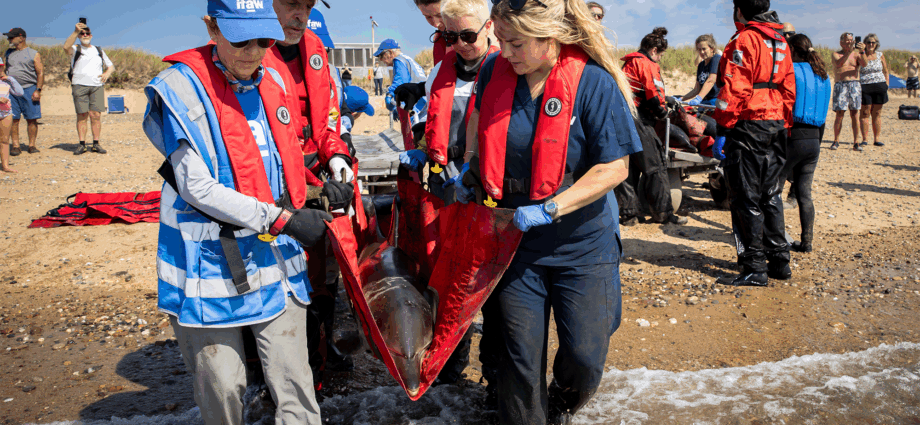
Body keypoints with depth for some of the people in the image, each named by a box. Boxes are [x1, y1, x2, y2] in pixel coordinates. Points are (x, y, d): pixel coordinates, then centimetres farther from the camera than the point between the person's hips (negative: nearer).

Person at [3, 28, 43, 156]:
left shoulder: (33, 54, 4)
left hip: (29, 89, -3)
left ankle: (32, 145, 5)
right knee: (13, 119, -1)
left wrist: (38, 90, -10)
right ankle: (15, 146, 4)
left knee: (32, 119, -3)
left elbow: (40, 72, -1)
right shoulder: (8, 53, 17)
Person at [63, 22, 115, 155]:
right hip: (79, 85, -2)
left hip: (97, 86, 2)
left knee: (96, 115, -5)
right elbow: (66, 47, -14)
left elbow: (111, 66, 24)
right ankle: (82, 144, -3)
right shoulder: (75, 50, 10)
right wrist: (75, 31, -23)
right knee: (82, 115, -5)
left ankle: (96, 144, -1)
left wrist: (107, 74, 1)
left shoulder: (99, 51, 21)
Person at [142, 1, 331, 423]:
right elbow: (197, 188, -17)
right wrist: (282, 219, -19)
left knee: (294, 383, 6)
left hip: (277, 259, 5)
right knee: (222, 388, 9)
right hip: (211, 263, -4)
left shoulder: (275, 82, 8)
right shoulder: (182, 88, -11)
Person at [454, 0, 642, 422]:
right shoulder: (495, 70, -5)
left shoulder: (593, 83, -17)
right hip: (516, 241, 3)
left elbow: (615, 167, -16)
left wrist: (549, 209, -23)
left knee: (585, 354, 4)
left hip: (582, 245, -2)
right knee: (520, 355, 8)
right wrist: (469, 167, 7)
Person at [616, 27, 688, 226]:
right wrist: (662, 111, 7)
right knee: (655, 166, 0)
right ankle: (662, 211, 5)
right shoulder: (648, 64, -6)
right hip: (638, 119, -8)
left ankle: (629, 213, 10)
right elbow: (654, 93, -11)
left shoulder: (629, 62, 20)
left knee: (627, 167, 9)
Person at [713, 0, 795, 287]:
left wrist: (723, 123, -10)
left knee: (746, 199, -3)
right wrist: (784, 124, 21)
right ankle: (779, 261, 20)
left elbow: (735, 89, -17)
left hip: (748, 125, -8)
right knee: (770, 195, 15)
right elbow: (788, 88, 17)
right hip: (776, 125, 8)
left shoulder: (744, 39, -11)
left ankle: (755, 268, -1)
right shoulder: (780, 41, 14)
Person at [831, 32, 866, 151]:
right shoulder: (836, 54, 7)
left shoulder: (856, 54, 13)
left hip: (855, 84, 2)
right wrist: (849, 51, -24)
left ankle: (856, 142, 2)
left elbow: (864, 64, -5)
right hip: (840, 85, -2)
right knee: (839, 114, -5)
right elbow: (839, 63, -15)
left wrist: (862, 51, -20)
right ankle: (836, 141, 4)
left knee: (854, 113, 1)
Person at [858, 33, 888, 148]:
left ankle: (876, 139, 10)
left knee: (877, 114, 6)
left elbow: (886, 72, 13)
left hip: (879, 87, 3)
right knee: (864, 113, -2)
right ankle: (864, 139, 2)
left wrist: (886, 86, 6)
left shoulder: (880, 55, 8)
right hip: (864, 87, -3)